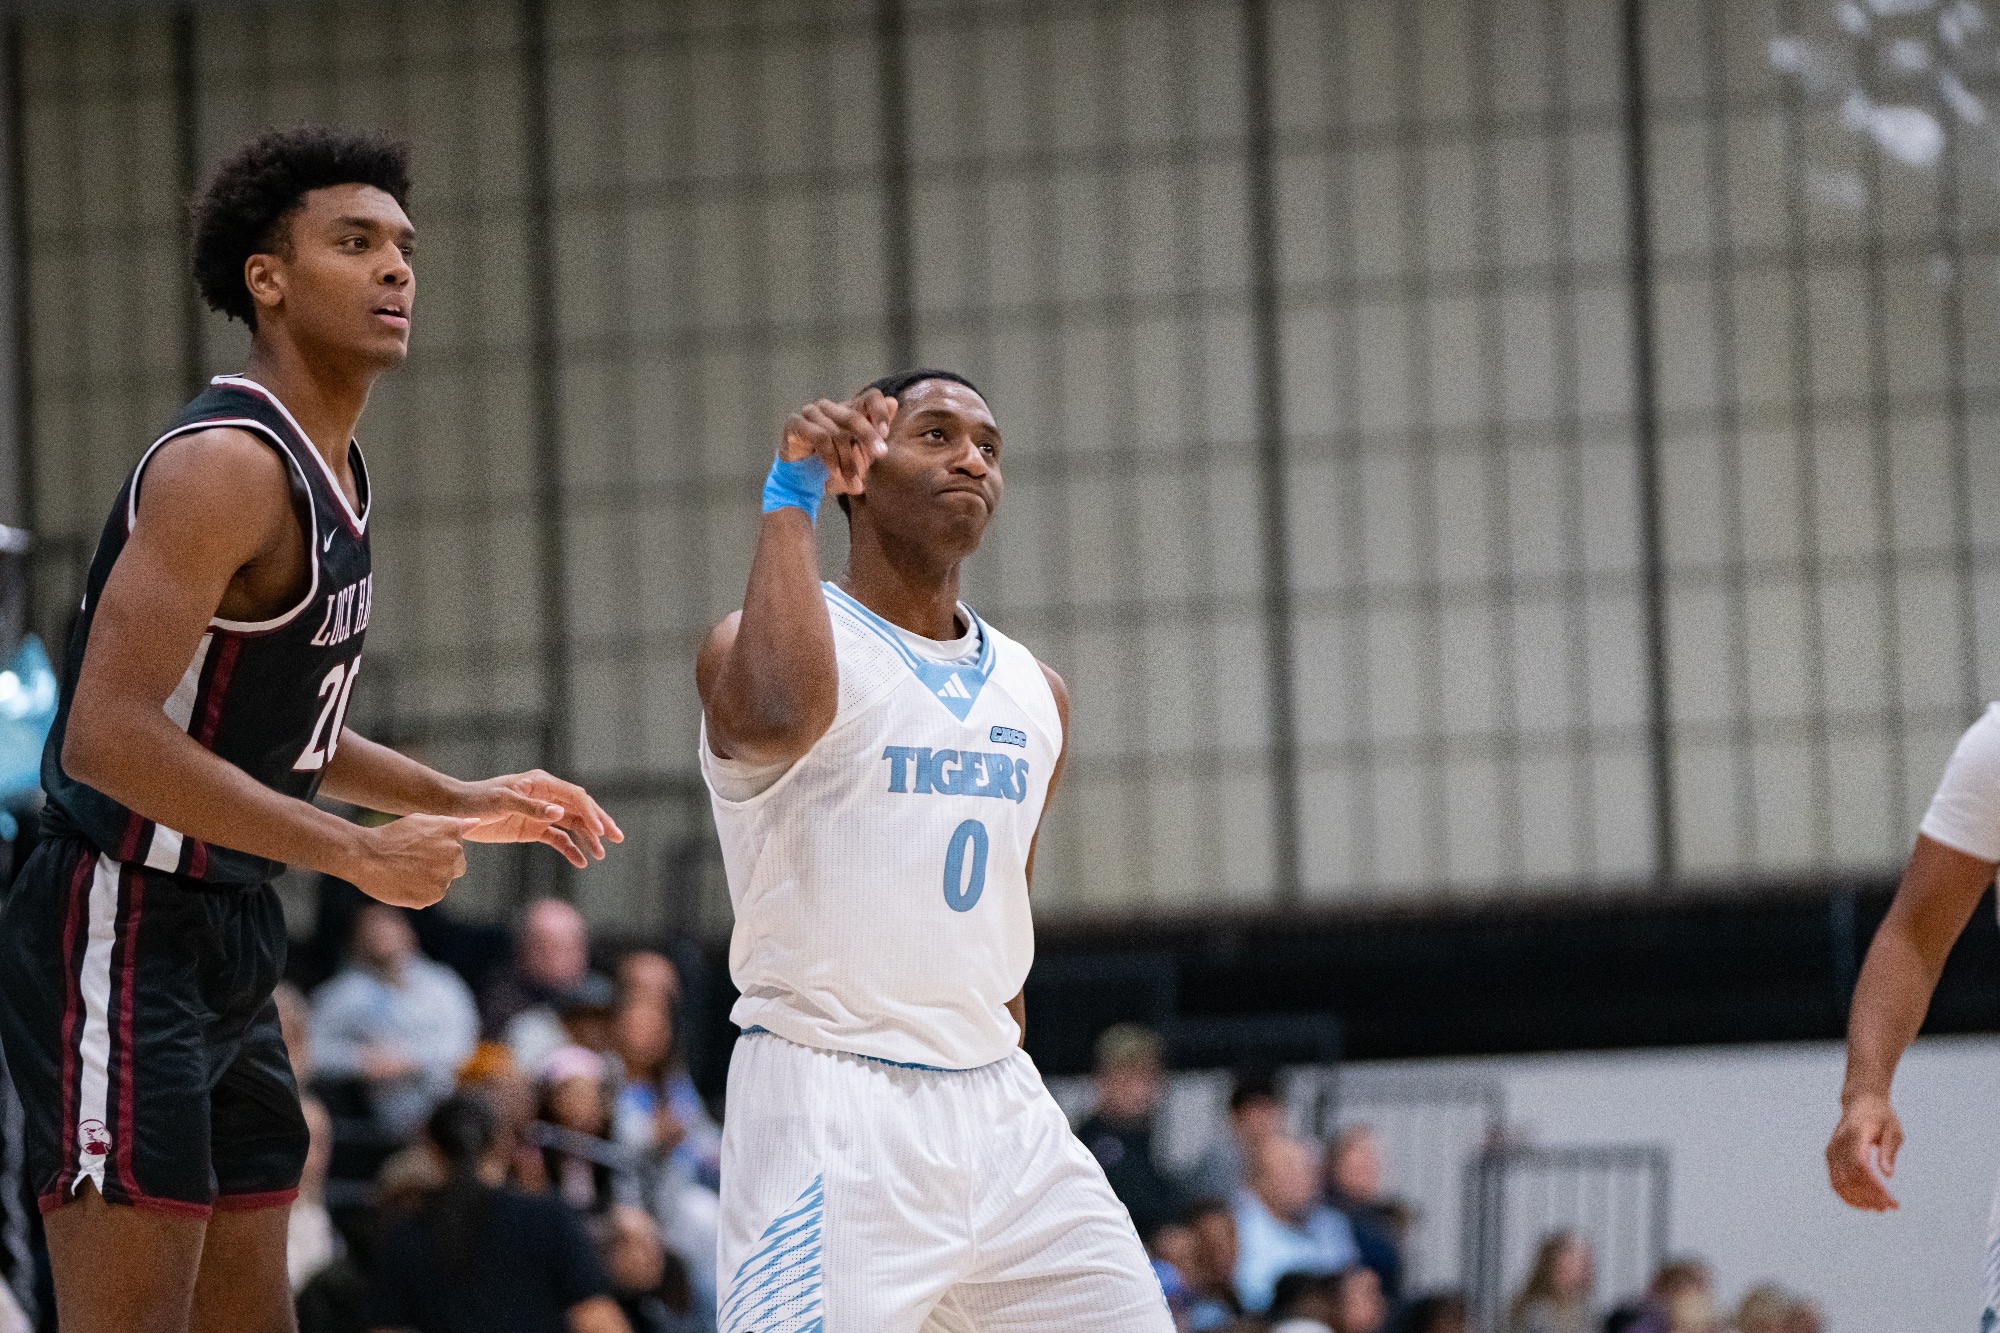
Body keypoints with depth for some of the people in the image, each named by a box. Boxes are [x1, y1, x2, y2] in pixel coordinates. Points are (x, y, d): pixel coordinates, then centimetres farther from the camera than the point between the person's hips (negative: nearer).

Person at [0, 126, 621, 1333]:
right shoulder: (226, 464, -19)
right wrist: (359, 852, -25)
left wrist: (460, 802, 17)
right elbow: (111, 734, -27)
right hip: (126, 929, -10)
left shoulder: (334, 469, 12)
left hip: (228, 938, 10)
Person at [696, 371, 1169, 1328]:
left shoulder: (1035, 692, 15)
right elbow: (774, 717, -32)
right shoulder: (779, 642, -6)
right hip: (829, 1111, -7)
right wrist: (788, 503, -24)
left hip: (998, 1105, 7)